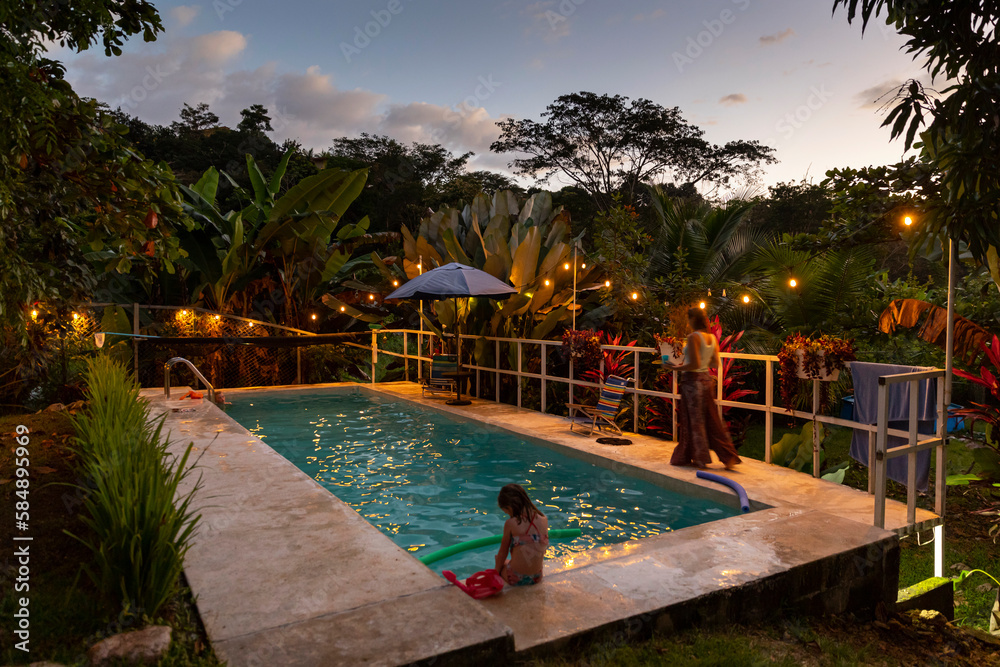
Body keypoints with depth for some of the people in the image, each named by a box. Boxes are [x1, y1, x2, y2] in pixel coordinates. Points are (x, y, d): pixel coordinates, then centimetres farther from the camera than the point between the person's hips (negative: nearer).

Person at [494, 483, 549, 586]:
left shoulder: (510, 523, -12)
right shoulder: (544, 520, 0)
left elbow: (503, 553, 1)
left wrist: (496, 571, 15)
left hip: (516, 579, -5)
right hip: (537, 577, 5)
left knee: (499, 559, 22)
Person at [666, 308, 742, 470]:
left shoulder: (693, 337, -16)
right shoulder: (712, 338, 7)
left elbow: (694, 364, -21)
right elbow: (716, 363, 10)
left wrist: (677, 368, -11)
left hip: (692, 380, -7)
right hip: (707, 379, 7)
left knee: (694, 421, 5)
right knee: (712, 420, 13)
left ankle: (701, 459, 14)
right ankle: (728, 457, 15)